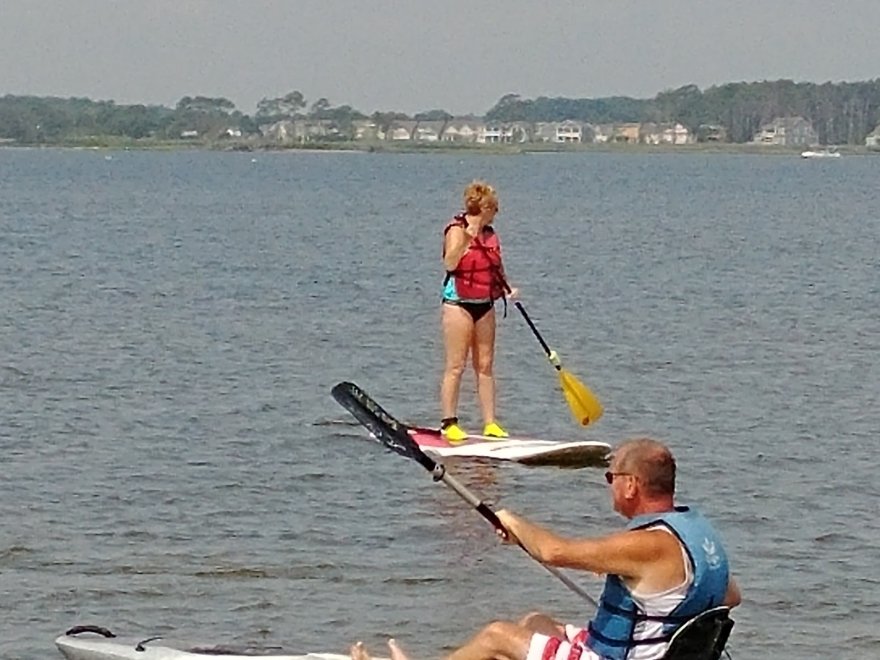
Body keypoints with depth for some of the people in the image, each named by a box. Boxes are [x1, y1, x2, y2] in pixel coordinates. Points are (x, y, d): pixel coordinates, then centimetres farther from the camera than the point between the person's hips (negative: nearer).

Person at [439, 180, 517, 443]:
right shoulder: (457, 230, -8)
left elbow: (497, 268, 22)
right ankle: (449, 423, -2)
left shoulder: (490, 234, 13)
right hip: (458, 303, -7)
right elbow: (450, 263, -21)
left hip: (485, 304, 7)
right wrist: (467, 238, -29)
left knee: (485, 365, 7)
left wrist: (506, 288, 5)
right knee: (456, 366, -6)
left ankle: (490, 423, 9)